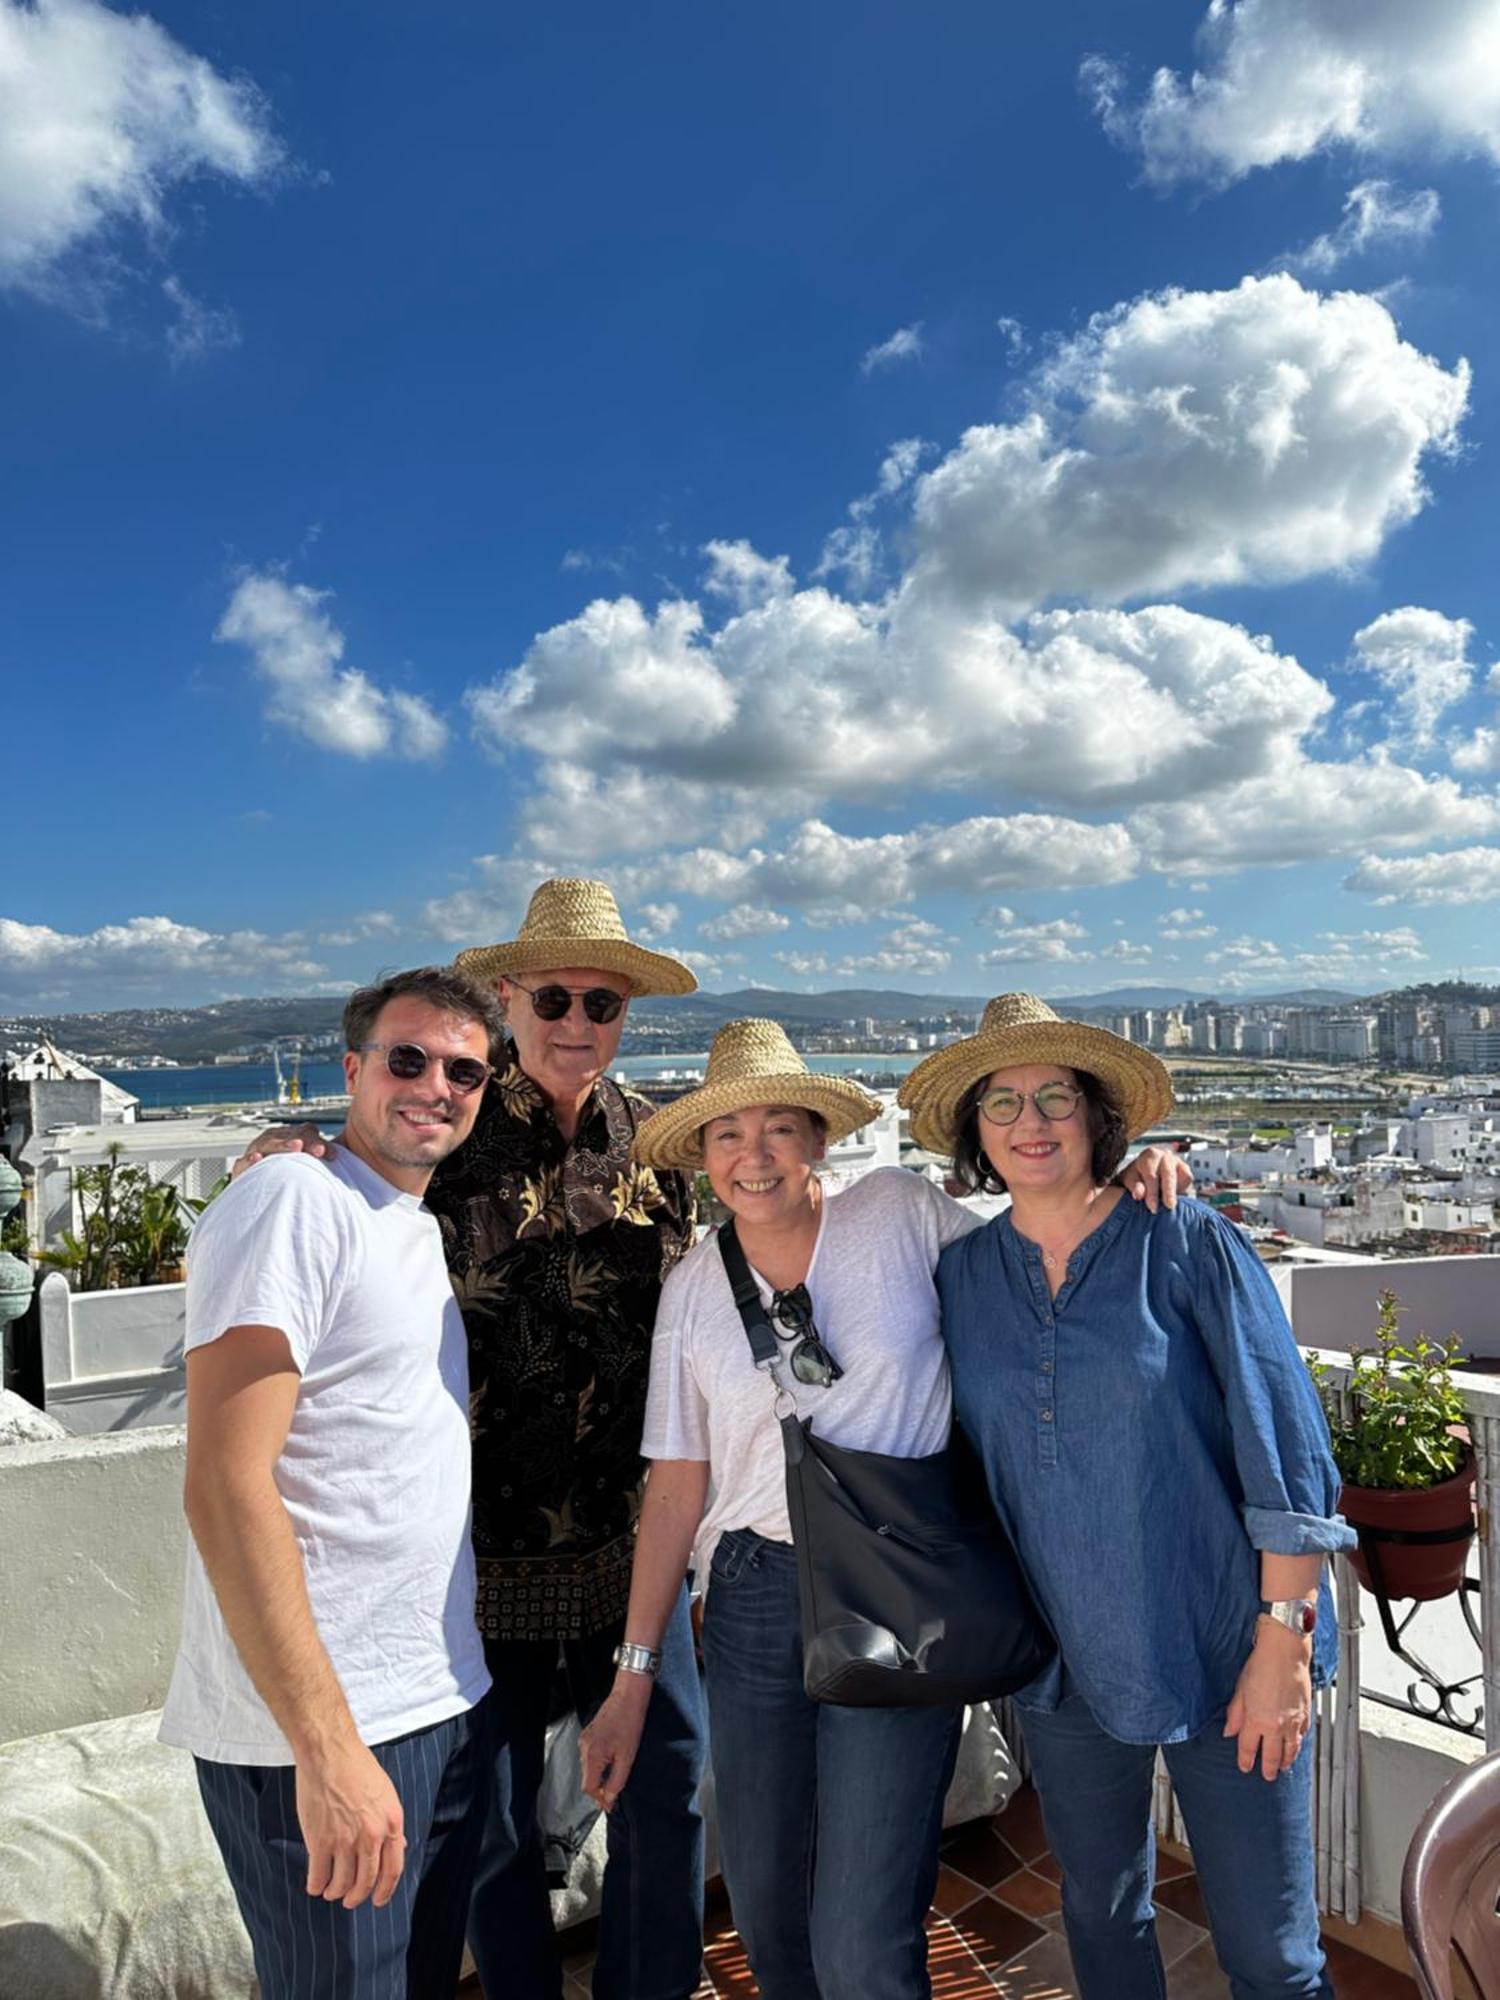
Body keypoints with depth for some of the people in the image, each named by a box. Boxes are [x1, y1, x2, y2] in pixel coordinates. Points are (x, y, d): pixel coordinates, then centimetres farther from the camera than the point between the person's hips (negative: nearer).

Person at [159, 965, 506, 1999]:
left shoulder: (430, 1228, 11)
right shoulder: (294, 1200, -15)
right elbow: (226, 1485, -22)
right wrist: (327, 1745, -23)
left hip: (449, 1707, 8)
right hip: (317, 1731, -8)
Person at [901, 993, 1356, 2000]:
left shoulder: (1186, 1243, -12)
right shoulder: (960, 1275, -1)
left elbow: (1284, 1452, -11)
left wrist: (1283, 1644, -13)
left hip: (1220, 1650, -3)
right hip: (1065, 1655, 4)